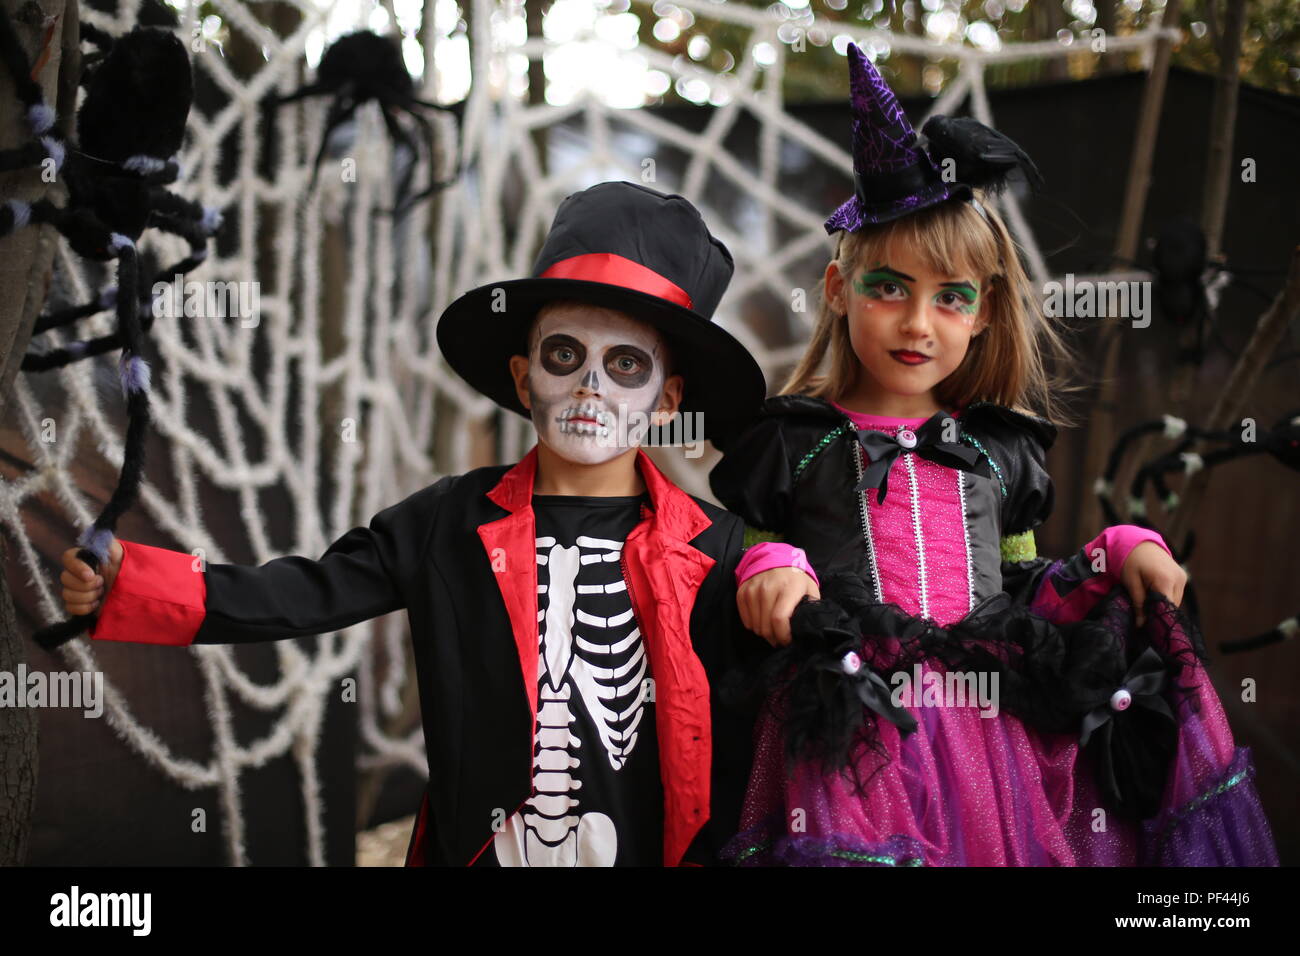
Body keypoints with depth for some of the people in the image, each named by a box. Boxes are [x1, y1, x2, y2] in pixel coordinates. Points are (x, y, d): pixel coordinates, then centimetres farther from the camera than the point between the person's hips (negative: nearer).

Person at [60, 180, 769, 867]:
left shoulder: (712, 550, -7)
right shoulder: (449, 522, -4)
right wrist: (122, 583, -15)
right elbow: (305, 595, -6)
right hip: (477, 848, 1)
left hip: (654, 851, -1)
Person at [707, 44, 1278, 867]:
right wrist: (768, 570, -14)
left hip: (991, 730, 4)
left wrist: (1120, 555, 9)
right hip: (851, 735, -3)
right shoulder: (794, 442, 7)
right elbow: (742, 556, 8)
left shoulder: (1001, 450, 17)